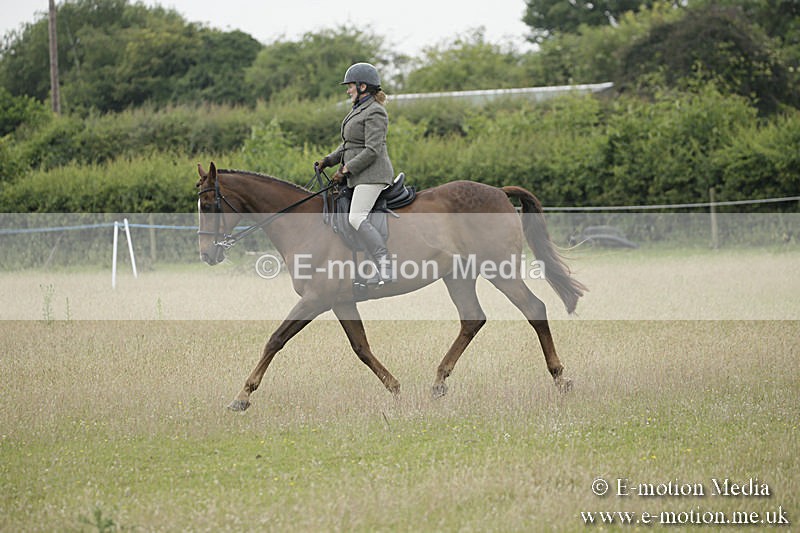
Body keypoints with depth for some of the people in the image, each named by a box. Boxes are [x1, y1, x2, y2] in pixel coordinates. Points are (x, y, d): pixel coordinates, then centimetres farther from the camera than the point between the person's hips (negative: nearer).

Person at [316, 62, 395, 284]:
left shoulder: (375, 113, -13)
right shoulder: (359, 109, 19)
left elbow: (372, 150, -20)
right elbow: (349, 143, 24)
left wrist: (346, 170, -19)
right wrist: (329, 160, 12)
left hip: (372, 174, -11)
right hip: (360, 176, 11)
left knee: (357, 217, -22)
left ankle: (386, 266, -26)